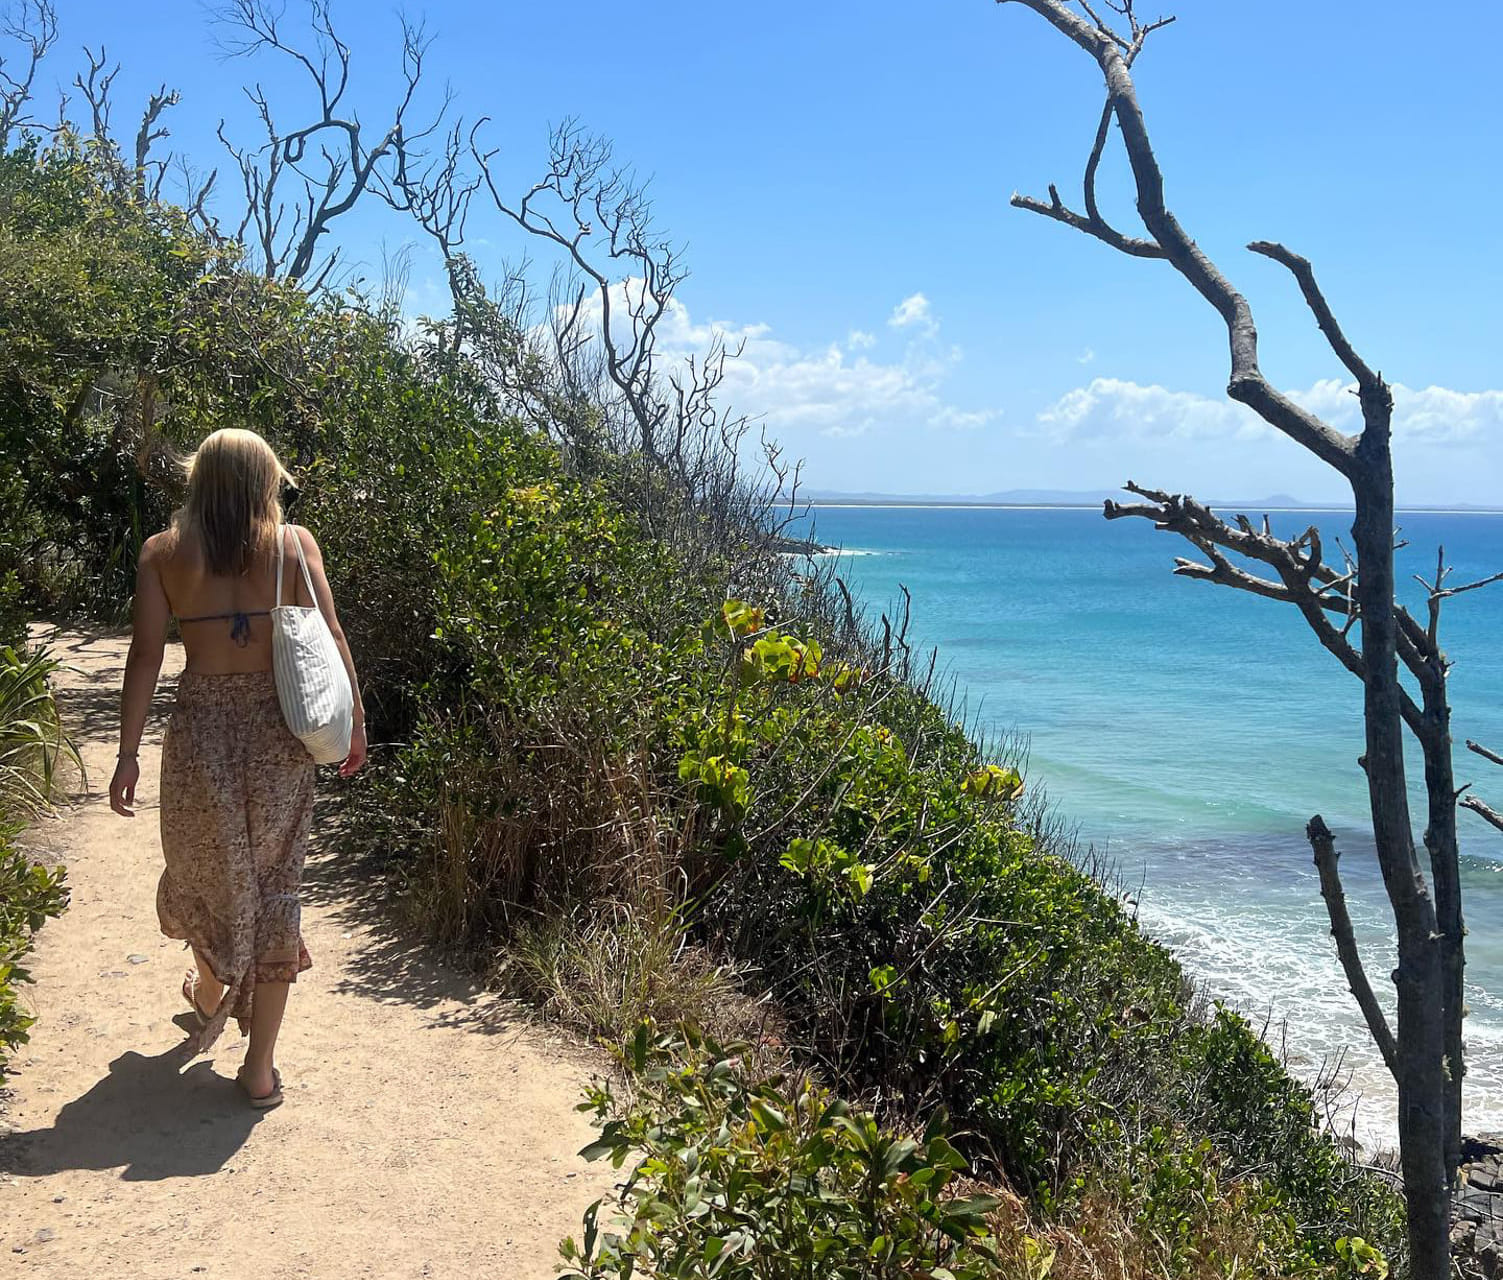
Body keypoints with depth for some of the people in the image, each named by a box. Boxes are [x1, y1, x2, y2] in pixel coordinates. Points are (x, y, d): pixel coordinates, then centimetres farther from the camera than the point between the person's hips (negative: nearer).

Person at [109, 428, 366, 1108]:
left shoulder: (163, 552, 0)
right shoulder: (293, 542, 0)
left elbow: (145, 655, -4)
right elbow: (330, 635, -4)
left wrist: (129, 752, -2)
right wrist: (354, 719, 4)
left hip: (201, 727, 0)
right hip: (280, 728, 0)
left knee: (205, 871, 23)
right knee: (273, 884, 7)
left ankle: (211, 991, 49)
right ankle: (260, 1066, 11)